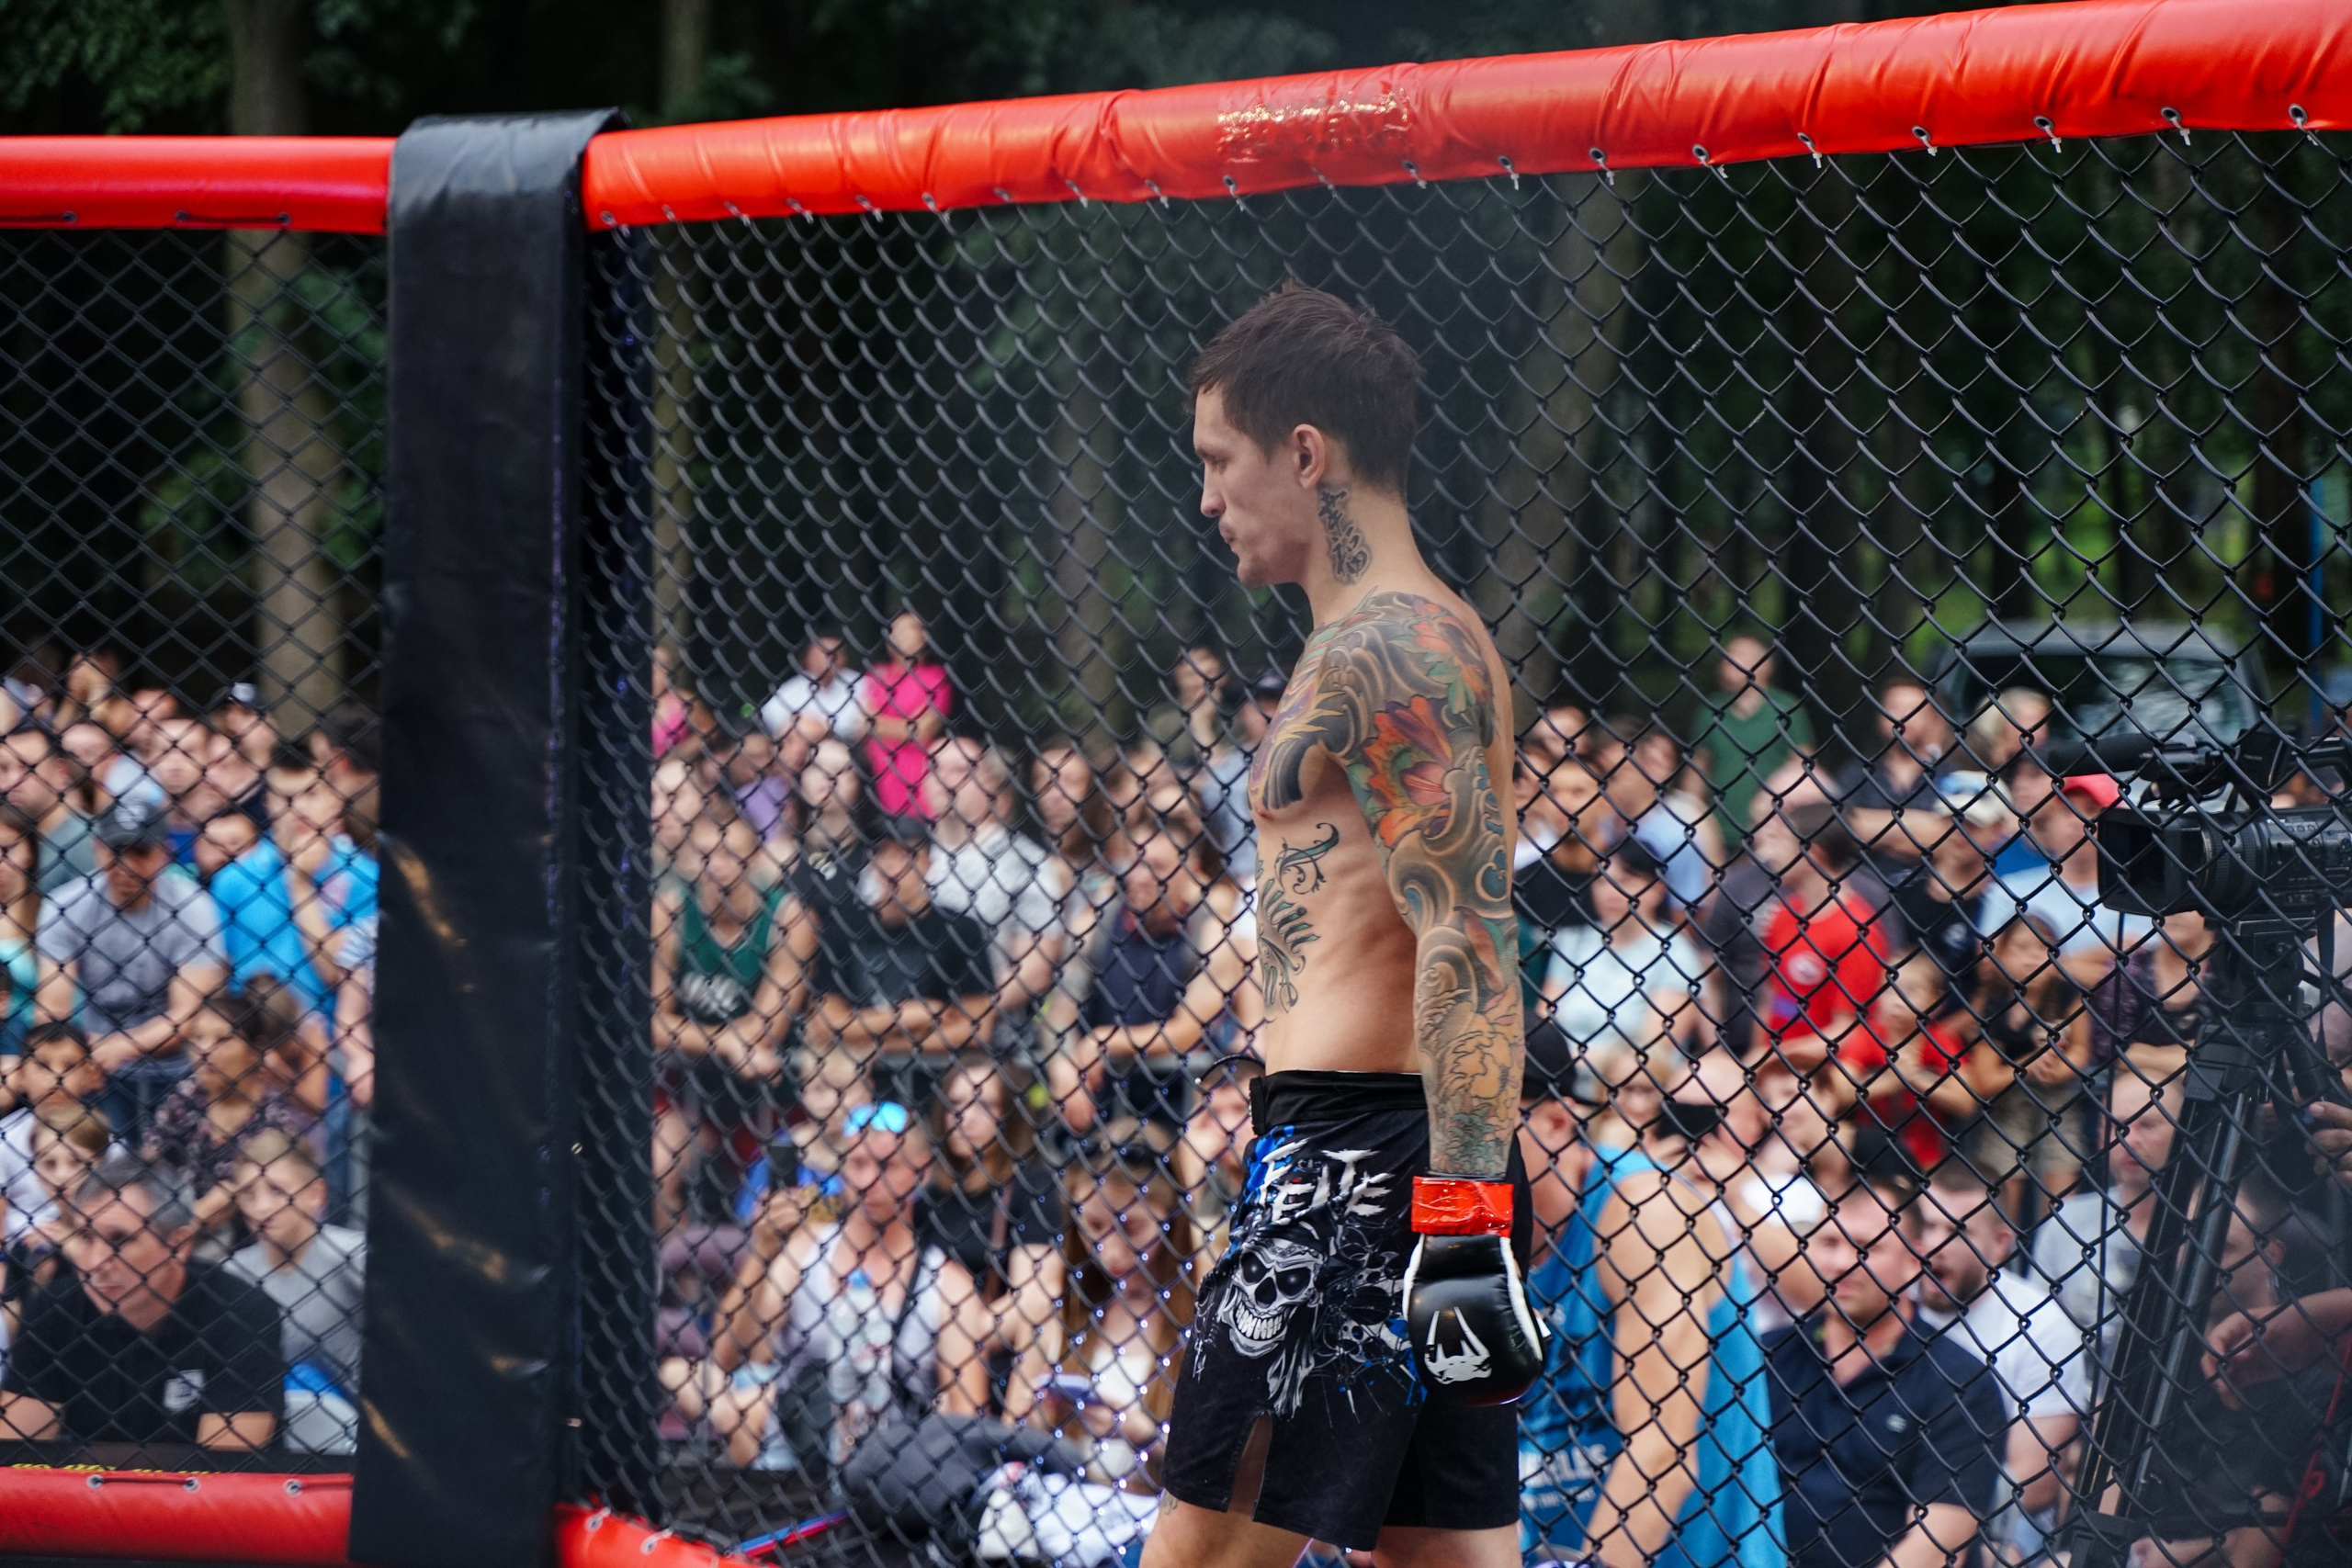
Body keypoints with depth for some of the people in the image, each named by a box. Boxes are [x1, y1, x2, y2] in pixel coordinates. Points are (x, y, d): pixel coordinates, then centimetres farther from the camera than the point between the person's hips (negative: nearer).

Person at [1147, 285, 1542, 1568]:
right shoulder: (1423, 640, 21)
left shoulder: (1386, 654, -12)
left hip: (1356, 1160, -10)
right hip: (1426, 1165, 10)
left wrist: (1462, 1224, -26)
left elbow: (1468, 949, -21)